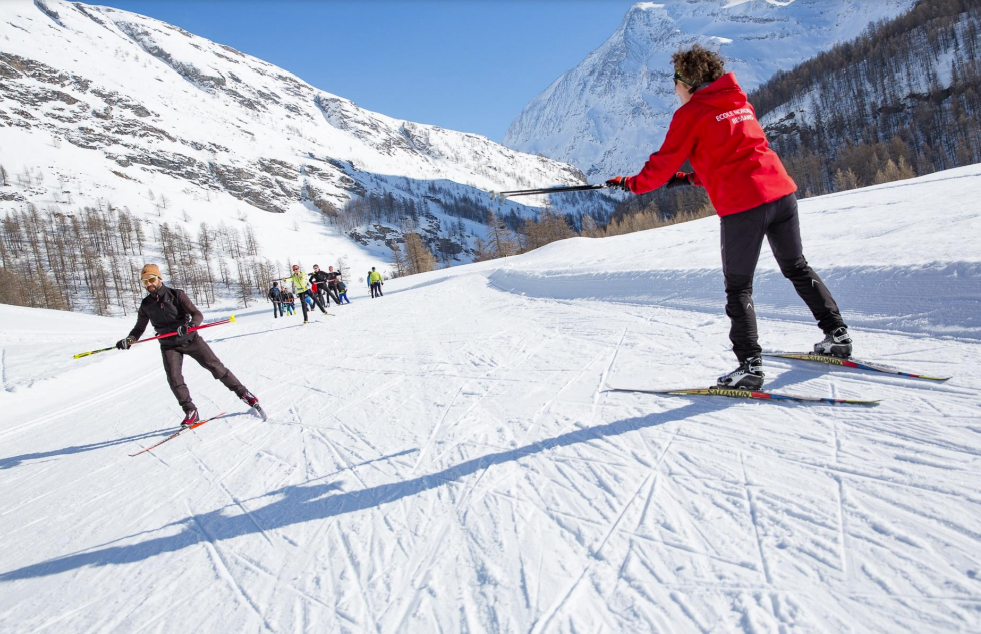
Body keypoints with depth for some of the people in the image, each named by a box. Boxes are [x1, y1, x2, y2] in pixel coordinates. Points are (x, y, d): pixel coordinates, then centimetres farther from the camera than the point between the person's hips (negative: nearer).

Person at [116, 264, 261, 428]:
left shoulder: (176, 295, -9)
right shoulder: (146, 305, 2)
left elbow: (197, 314, -14)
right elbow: (139, 328, 14)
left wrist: (190, 325, -36)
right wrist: (129, 340, -7)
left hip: (190, 340, -2)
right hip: (169, 346, 3)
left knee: (216, 367, -6)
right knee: (174, 379, -13)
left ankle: (242, 392, 4)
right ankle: (190, 412, -2)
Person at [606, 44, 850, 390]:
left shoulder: (691, 113, -3)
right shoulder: (740, 102, 19)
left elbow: (663, 163, -1)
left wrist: (631, 184, 14)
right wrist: (691, 178, 26)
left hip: (740, 205, -7)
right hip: (780, 191, 7)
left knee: (738, 288, 3)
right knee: (797, 268, 23)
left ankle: (749, 364, -1)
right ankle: (837, 334, 29)